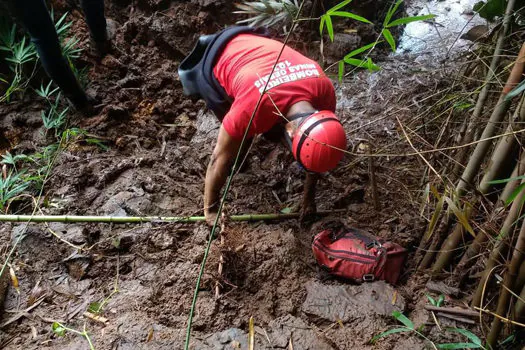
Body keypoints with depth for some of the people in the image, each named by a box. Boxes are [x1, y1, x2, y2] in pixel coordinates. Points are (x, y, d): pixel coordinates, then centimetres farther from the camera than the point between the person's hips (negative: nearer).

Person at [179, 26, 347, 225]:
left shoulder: (325, 90, -27)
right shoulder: (253, 109, -42)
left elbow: (316, 151, -11)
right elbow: (220, 158, -27)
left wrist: (309, 196, -2)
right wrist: (211, 209, -14)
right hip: (217, 62, -4)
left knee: (275, 129, 2)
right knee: (241, 142, -2)